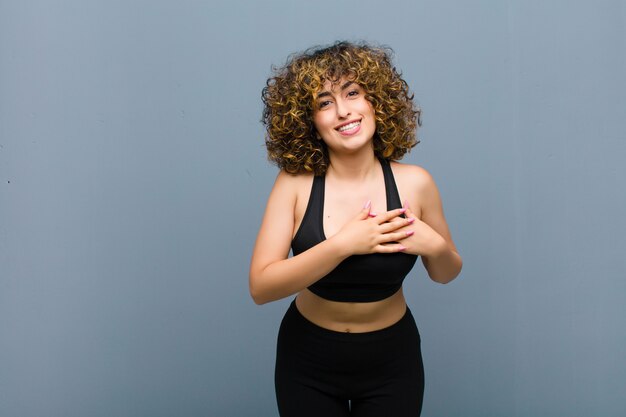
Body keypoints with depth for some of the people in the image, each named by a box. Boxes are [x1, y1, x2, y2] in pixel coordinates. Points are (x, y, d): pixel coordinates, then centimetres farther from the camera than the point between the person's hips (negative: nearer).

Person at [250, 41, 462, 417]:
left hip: (390, 361, 1)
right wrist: (344, 244, -29)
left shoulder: (414, 183, -12)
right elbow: (261, 287, -21)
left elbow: (446, 274, 2)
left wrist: (434, 246, -20)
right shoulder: (295, 184, -16)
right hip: (307, 361, 0)